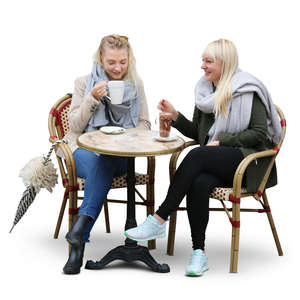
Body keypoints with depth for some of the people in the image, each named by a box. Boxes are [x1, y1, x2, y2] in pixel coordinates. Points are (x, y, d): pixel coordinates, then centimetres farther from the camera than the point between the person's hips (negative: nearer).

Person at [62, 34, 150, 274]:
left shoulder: (136, 84, 12)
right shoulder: (84, 83, 6)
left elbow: (144, 124, 12)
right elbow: (75, 126, 0)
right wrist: (92, 99, -14)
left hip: (120, 155, 1)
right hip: (85, 149, -1)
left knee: (103, 163, -36)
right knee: (100, 163, -37)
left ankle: (81, 226, -42)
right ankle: (79, 238, -42)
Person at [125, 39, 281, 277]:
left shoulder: (248, 90, -4)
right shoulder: (205, 90, 16)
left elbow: (260, 134, -10)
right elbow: (197, 133, 20)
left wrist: (222, 141, -14)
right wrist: (175, 116, 4)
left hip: (247, 161, -5)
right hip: (215, 163, 5)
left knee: (196, 157, -32)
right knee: (198, 183, -31)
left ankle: (159, 220, -30)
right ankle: (199, 252, -29)